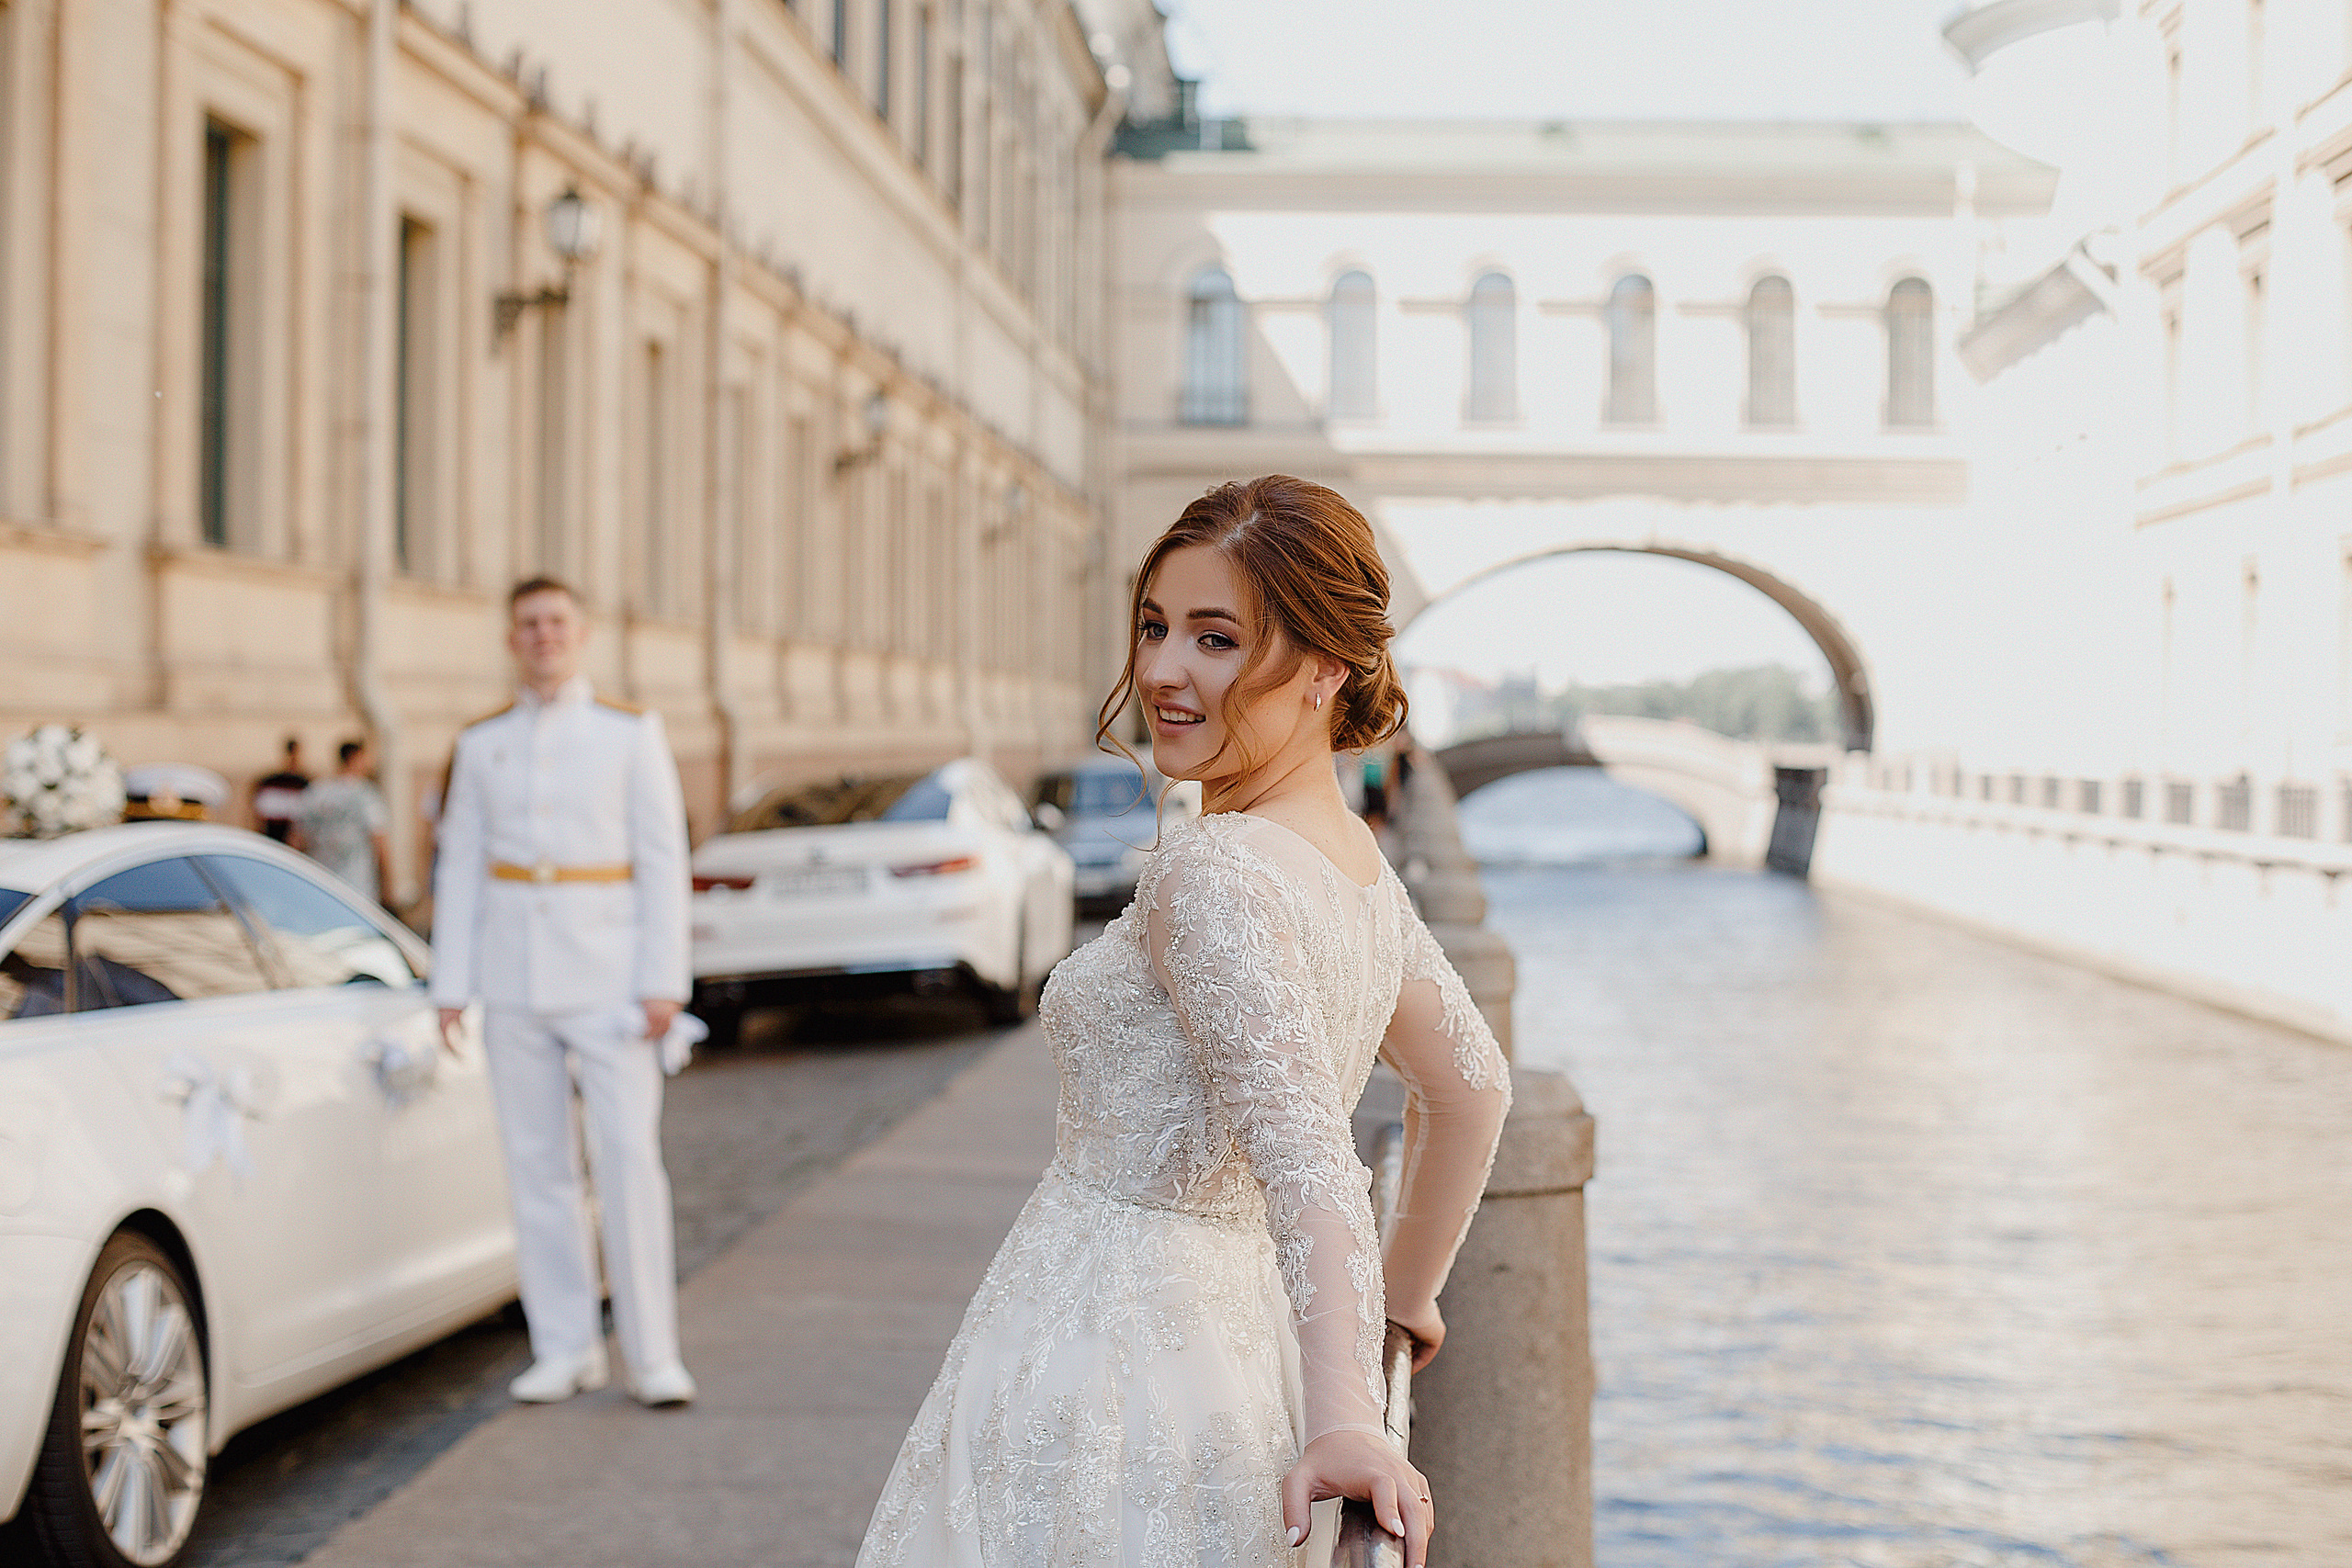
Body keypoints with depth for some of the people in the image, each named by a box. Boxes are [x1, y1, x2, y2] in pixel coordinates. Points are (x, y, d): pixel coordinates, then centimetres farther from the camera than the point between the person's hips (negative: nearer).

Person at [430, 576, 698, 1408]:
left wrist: (663, 982, -9)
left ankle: (652, 1353, -1)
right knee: (537, 1166, 4)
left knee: (630, 1158, -8)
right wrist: (450, 989, 3)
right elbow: (459, 867, 9)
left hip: (607, 972, -3)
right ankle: (566, 1349, 12)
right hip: (514, 978, 3)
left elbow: (664, 859, -3)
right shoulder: (481, 744, 7)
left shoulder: (630, 731, 0)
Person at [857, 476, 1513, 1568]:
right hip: (1246, 1352, 9)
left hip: (1109, 1383, -9)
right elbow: (1472, 1088, 20)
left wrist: (1342, 1419, -38)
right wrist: (1403, 1300, 30)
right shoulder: (1360, 866, 8)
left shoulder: (1216, 873, -19)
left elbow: (1303, 1151, -29)